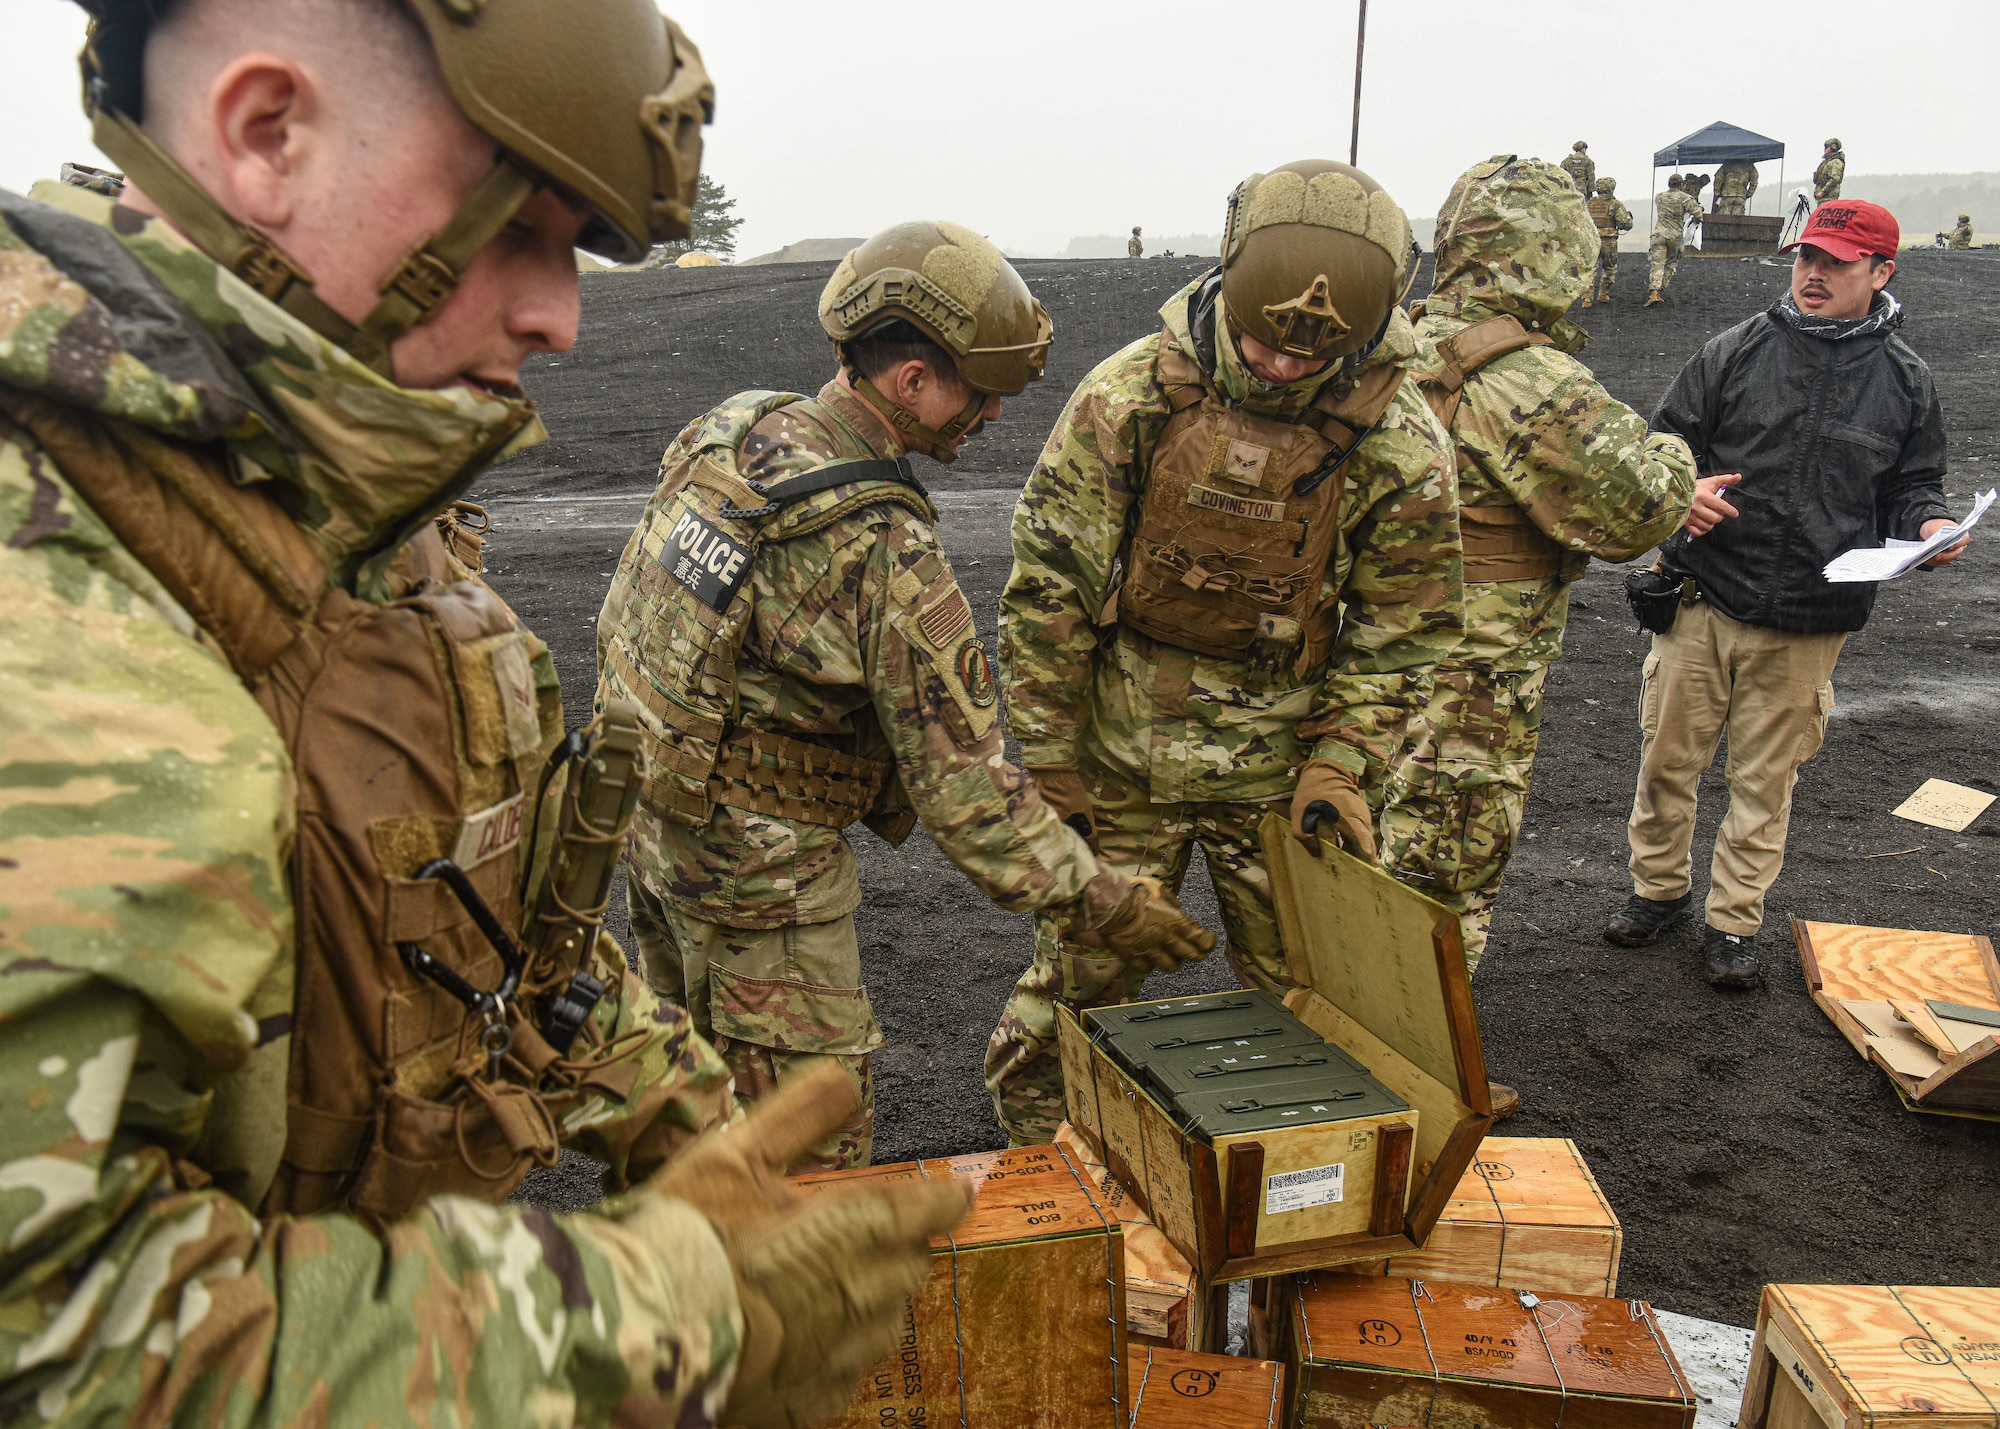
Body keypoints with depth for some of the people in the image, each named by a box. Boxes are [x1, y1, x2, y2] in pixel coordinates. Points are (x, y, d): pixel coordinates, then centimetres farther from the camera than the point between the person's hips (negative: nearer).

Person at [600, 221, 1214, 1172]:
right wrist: (1095, 903, -13)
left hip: (647, 805, 9)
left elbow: (631, 613, 9)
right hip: (758, 864, -9)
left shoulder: (730, 429, -3)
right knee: (814, 1151, 7)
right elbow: (961, 781, -23)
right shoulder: (887, 557, -27)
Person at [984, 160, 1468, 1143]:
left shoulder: (1399, 444, -9)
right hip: (1120, 763, 0)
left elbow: (1405, 623, 2)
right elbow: (1046, 590, -6)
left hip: (1279, 773, 1)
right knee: (1076, 988, 9)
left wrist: (1341, 764, -10)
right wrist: (1054, 768, -5)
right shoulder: (1128, 396, -11)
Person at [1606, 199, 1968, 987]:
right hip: (1702, 602, 0)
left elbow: (1912, 486, 14)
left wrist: (1928, 524, -8)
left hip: (1807, 625, 0)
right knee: (1668, 756, 8)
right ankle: (1658, 888, 30)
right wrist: (1679, 491, -14)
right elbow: (1665, 441, 7)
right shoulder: (1736, 351, 2)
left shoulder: (1906, 381, 5)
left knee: (1765, 780, 9)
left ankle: (1734, 921, 25)